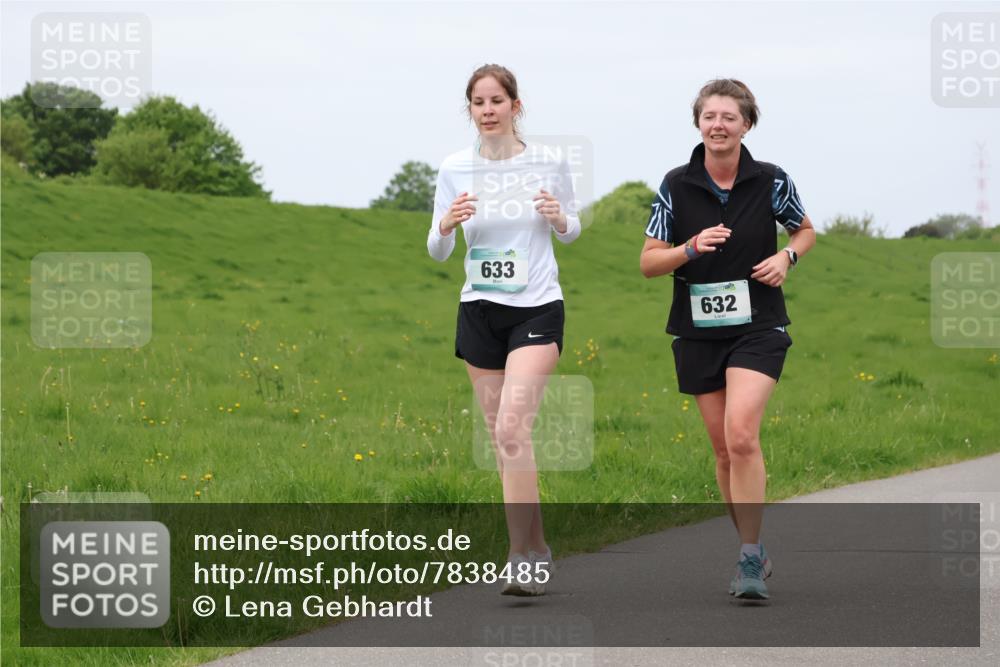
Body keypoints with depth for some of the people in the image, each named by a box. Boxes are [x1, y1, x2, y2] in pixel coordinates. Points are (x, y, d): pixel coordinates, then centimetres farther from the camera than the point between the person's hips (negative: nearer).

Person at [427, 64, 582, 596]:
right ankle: (537, 550, 21)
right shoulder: (454, 169, 1)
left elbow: (570, 233, 10)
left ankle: (521, 556, -17)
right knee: (502, 437, 7)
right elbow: (437, 252, 5)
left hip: (536, 309, -3)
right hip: (479, 311, 3)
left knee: (512, 428, -19)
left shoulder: (549, 163, -3)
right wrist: (446, 225, -17)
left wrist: (559, 219, -13)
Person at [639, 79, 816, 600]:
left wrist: (786, 257, -7)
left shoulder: (771, 182, -3)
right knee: (724, 449, 7)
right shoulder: (676, 186, -3)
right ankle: (754, 553, 23)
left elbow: (805, 230, 15)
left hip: (759, 327, -2)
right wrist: (691, 248, -19)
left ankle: (749, 560, -16)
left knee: (741, 435, -21)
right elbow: (648, 262, 0)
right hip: (697, 332, 3)